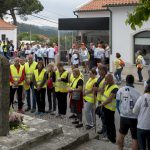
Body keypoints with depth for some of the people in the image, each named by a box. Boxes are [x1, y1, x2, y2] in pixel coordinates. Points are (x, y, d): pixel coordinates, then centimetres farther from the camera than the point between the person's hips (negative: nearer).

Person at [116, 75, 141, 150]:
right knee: (135, 138, 5)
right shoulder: (136, 93, -18)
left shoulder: (120, 90, -4)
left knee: (121, 133, 24)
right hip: (133, 118, -5)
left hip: (123, 117, 5)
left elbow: (117, 104, 4)